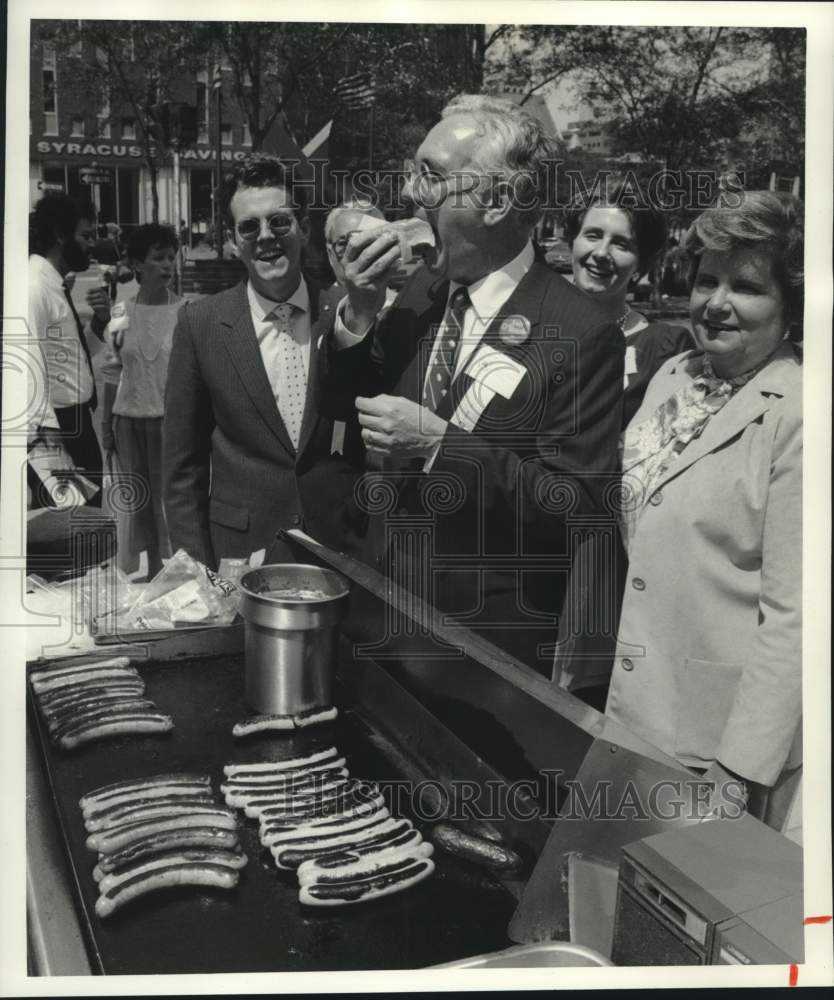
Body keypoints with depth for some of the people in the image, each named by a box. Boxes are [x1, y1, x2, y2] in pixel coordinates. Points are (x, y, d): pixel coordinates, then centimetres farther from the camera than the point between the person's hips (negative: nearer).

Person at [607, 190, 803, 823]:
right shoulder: (672, 377, 5)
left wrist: (739, 772, -18)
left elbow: (792, 612, -18)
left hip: (714, 735, -6)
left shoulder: (797, 412, -16)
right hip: (626, 703, 6)